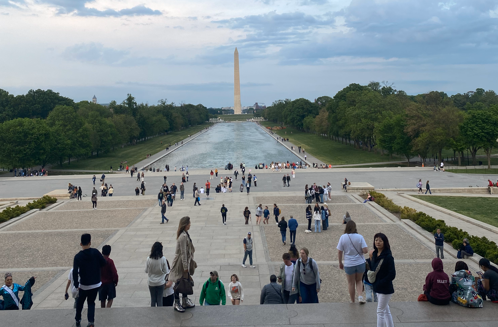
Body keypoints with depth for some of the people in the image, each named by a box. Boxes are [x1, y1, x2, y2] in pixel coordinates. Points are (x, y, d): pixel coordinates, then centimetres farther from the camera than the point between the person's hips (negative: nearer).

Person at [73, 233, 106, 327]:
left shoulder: (78, 256, -12)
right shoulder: (95, 252, -10)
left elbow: (75, 272, -15)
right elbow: (104, 263, -6)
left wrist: (76, 285, -8)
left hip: (84, 285, -1)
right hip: (96, 284, 1)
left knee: (80, 302, 22)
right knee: (91, 302, 14)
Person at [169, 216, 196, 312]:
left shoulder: (185, 234, 6)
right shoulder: (183, 236, -24)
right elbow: (183, 253, -24)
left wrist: (191, 261, 21)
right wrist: (185, 268, -21)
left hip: (186, 262, 10)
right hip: (180, 264, -10)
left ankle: (185, 302, 30)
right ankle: (177, 304, 16)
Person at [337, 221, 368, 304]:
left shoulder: (343, 237, -10)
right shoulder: (359, 237, -11)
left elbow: (339, 252, -7)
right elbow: (365, 250, -15)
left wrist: (340, 263, 6)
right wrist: (360, 251, 7)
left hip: (349, 264, 0)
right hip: (360, 263, 1)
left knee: (351, 283, 16)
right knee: (359, 280, 21)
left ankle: (352, 301, 27)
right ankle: (360, 296, 1)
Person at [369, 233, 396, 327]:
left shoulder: (388, 257, -19)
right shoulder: (374, 254, 2)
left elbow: (392, 274, -20)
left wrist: (380, 283, -18)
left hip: (385, 288, -8)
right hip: (378, 288, 8)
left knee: (380, 311, 1)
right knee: (386, 310, 19)